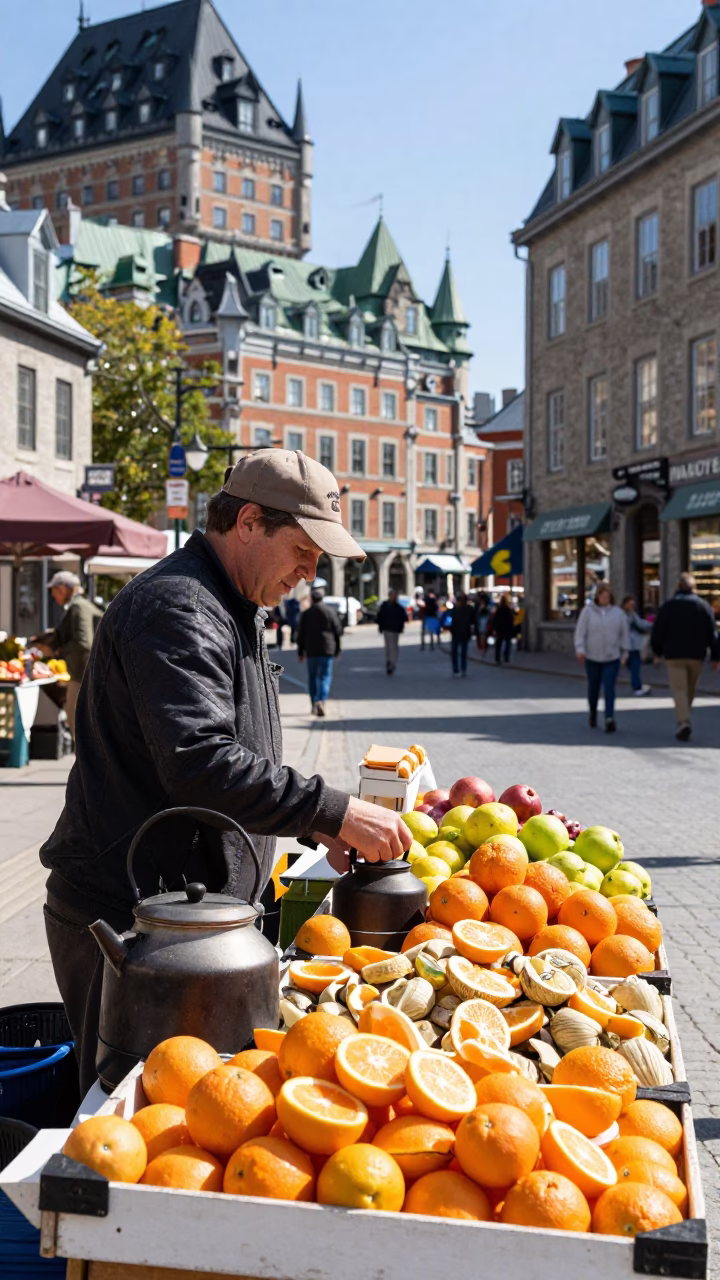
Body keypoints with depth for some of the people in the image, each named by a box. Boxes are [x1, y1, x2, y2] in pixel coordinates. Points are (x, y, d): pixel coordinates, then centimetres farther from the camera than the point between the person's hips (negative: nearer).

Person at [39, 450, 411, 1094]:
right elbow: (200, 765, -29)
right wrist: (336, 811, -25)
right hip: (128, 914, -10)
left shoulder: (235, 610, 17)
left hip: (189, 907, 10)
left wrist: (317, 823, 9)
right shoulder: (174, 607, -17)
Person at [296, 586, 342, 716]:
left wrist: (300, 652, 8)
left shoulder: (305, 614, 0)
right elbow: (338, 631, 0)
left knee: (312, 678, 14)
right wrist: (337, 650, 9)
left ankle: (314, 706, 16)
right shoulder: (330, 612, -1)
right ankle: (321, 701, -22)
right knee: (325, 677, -1)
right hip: (327, 650, -1)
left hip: (311, 651, 1)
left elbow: (301, 634, 1)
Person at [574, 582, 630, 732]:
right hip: (592, 658, 0)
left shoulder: (618, 613, 5)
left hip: (612, 658, 0)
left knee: (609, 688, -10)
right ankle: (593, 712, 36)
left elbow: (625, 633, 10)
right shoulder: (588, 611, 0)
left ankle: (609, 718, -15)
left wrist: (625, 652, 7)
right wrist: (580, 649, -14)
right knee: (593, 687, 11)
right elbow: (580, 631, -3)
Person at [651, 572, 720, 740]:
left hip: (674, 656, -2)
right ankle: (683, 718, 26)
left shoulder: (667, 606, -1)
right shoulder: (703, 606, 2)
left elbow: (657, 632, 0)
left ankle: (684, 722, -24)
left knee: (679, 690, -6)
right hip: (696, 656, 2)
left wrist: (657, 652, 14)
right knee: (690, 690, 16)